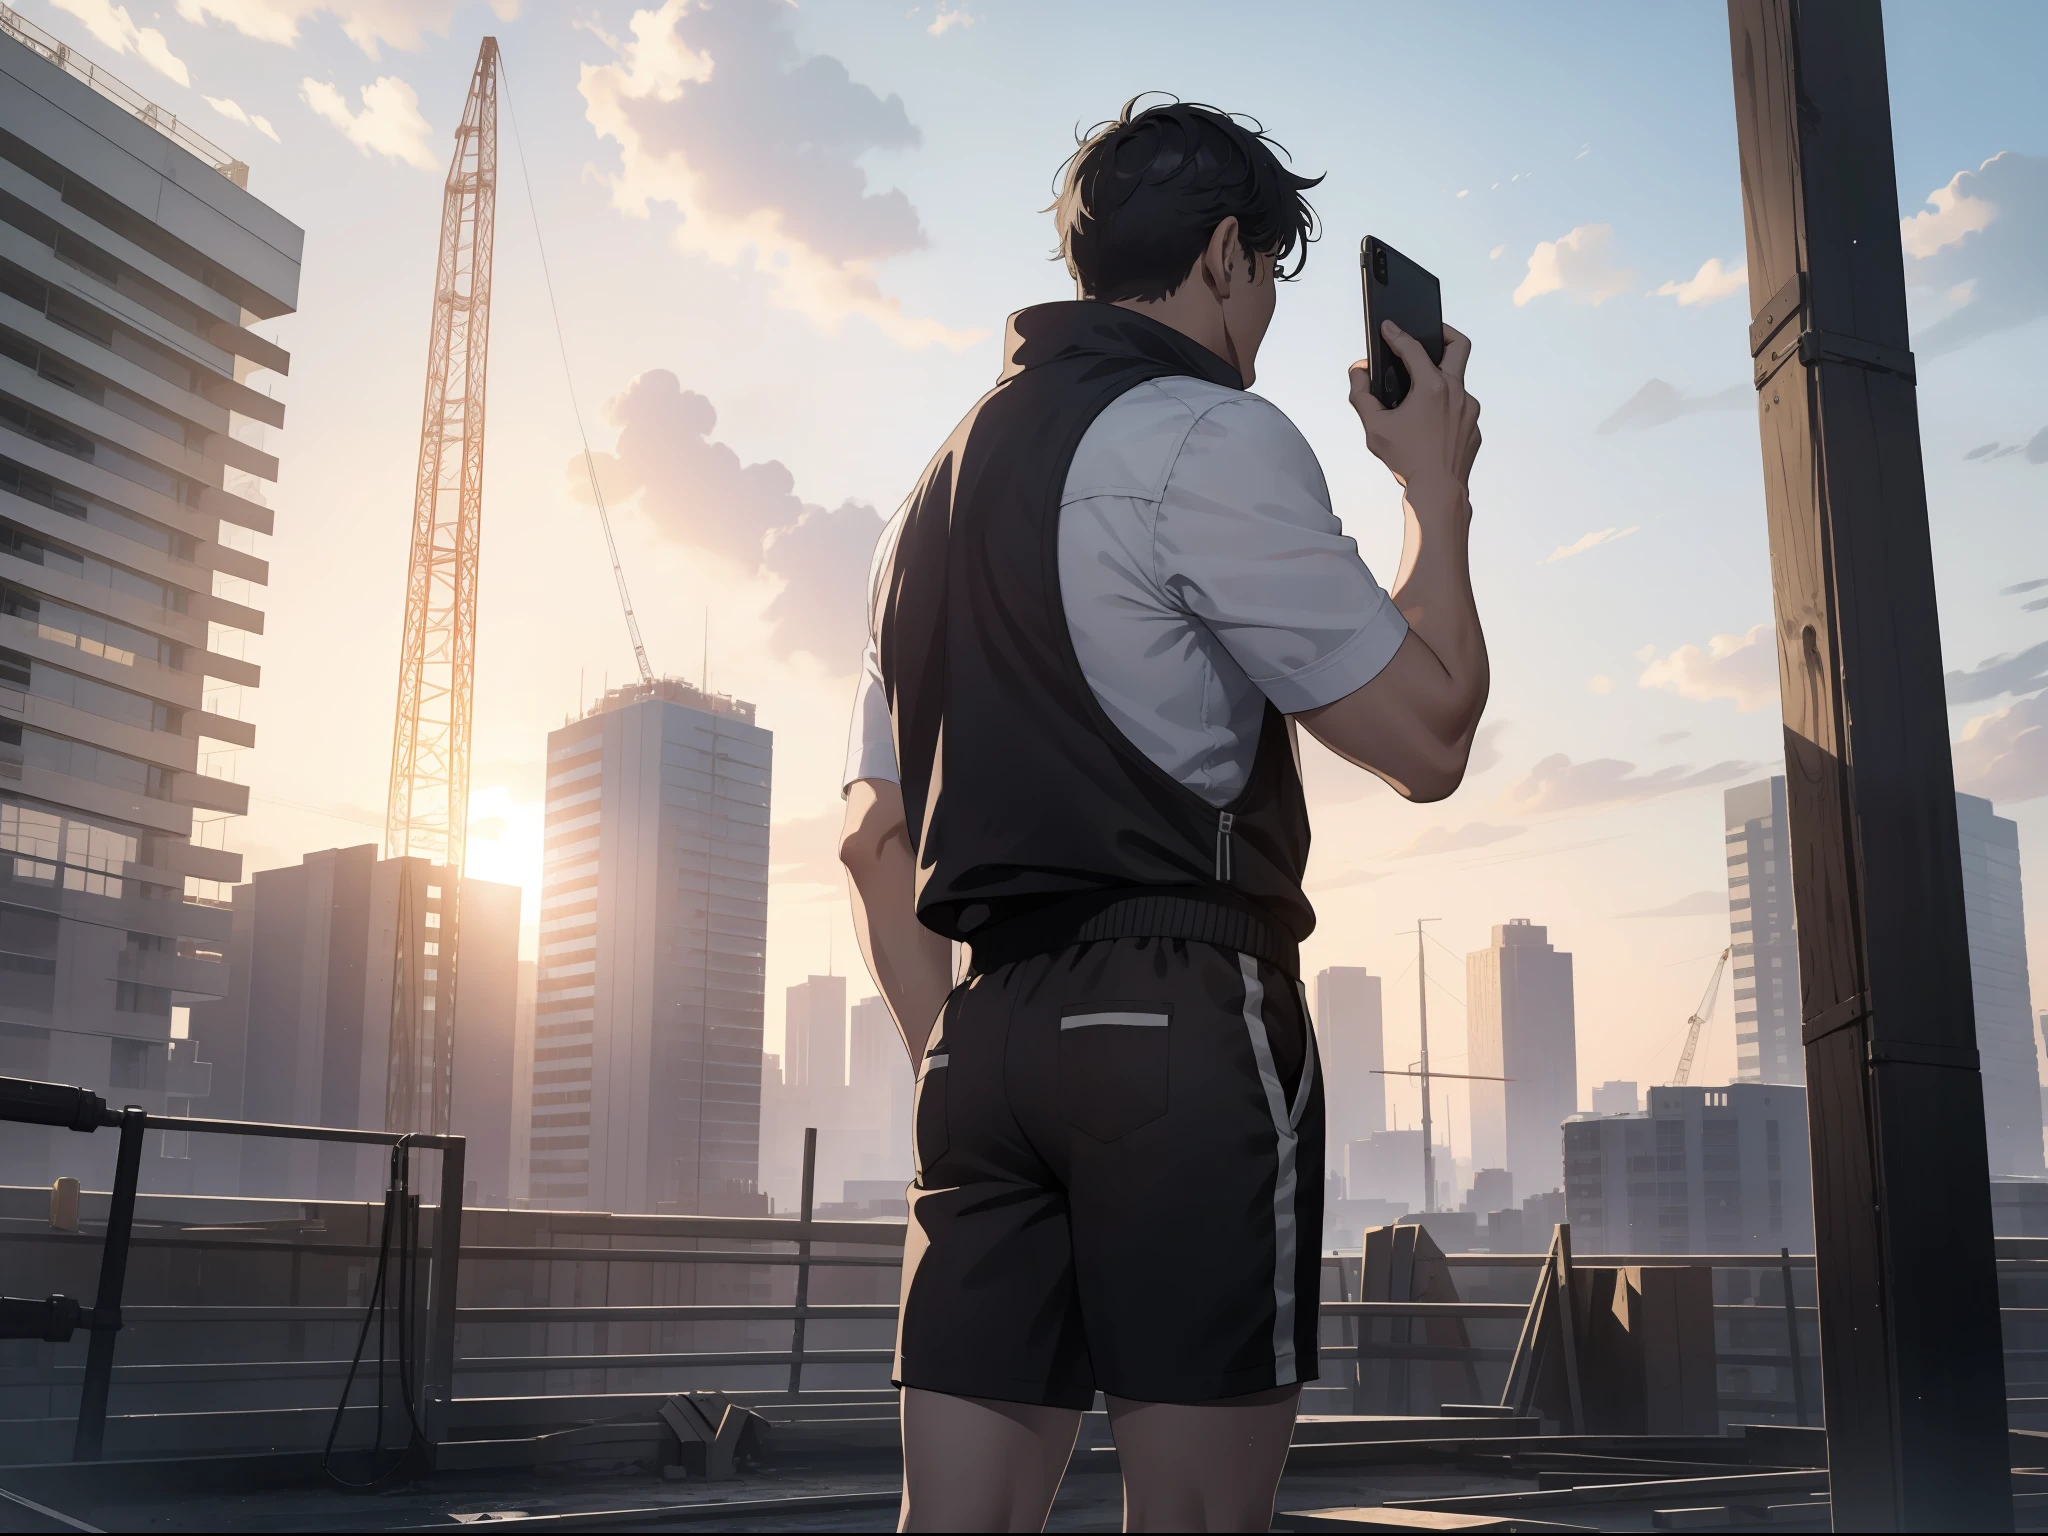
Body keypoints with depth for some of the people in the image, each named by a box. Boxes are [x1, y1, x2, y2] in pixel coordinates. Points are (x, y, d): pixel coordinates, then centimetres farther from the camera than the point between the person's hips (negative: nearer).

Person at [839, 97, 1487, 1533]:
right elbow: (1425, 734, -6)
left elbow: (876, 838, 21)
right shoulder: (1209, 438, -3)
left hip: (985, 1039, 8)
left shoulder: (942, 488, 22)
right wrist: (1438, 486, 8)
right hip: (1185, 1023, -7)